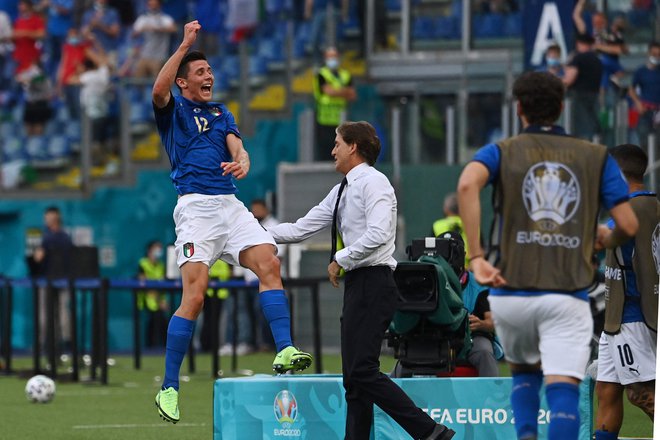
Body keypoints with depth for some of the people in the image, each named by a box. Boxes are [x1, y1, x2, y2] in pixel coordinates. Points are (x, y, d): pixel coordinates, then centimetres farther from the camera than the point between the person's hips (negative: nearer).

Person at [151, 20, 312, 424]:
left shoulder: (221, 113, 23)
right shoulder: (173, 111, 7)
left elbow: (236, 146, 7)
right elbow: (158, 91, -16)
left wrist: (241, 161, -18)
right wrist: (185, 45, -16)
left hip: (231, 205, 5)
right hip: (195, 206, -5)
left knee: (269, 262, -17)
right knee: (195, 295, -14)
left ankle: (285, 351, -22)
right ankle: (169, 387, -7)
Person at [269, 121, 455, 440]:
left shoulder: (373, 182, -8)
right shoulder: (341, 192, 19)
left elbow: (377, 234, -21)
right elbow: (301, 229, 21)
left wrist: (340, 260, -12)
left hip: (373, 283, -10)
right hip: (357, 285, 10)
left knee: (363, 371, -18)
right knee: (354, 377, 7)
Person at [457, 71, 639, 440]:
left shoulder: (501, 152, 7)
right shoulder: (597, 158, 9)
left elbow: (468, 183, -16)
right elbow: (628, 225, 4)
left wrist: (476, 256, -16)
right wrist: (602, 242, 27)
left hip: (511, 294, 1)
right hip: (568, 298, -1)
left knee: (524, 373, 26)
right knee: (563, 392, -7)